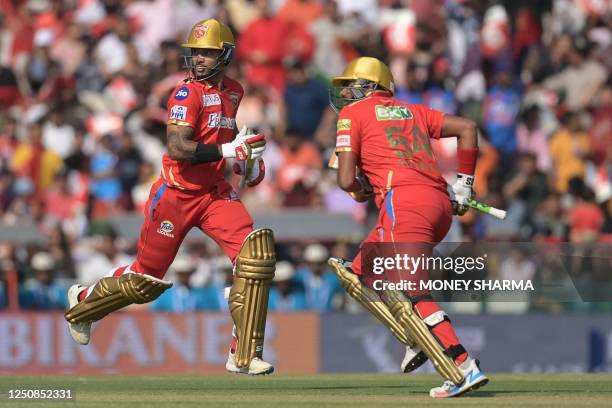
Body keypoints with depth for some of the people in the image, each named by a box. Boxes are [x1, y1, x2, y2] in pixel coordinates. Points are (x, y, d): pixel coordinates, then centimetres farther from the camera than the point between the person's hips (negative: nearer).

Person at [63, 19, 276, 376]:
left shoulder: (233, 91, 8)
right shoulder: (187, 93, -15)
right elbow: (177, 148, -27)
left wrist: (245, 159, 15)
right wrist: (227, 150, -33)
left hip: (215, 193, 6)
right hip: (177, 195, -5)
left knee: (256, 253, -17)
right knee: (147, 278, 7)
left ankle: (245, 356, -13)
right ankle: (84, 301, 39)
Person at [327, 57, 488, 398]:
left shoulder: (352, 114, 11)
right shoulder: (412, 111, 27)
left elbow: (346, 180, 2)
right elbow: (467, 128, 20)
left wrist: (362, 190, 24)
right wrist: (464, 183, 23)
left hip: (404, 201, -7)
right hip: (441, 205, 7)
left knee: (410, 294, -15)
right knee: (360, 273, 20)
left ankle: (464, 368, -30)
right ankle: (419, 341, 6)